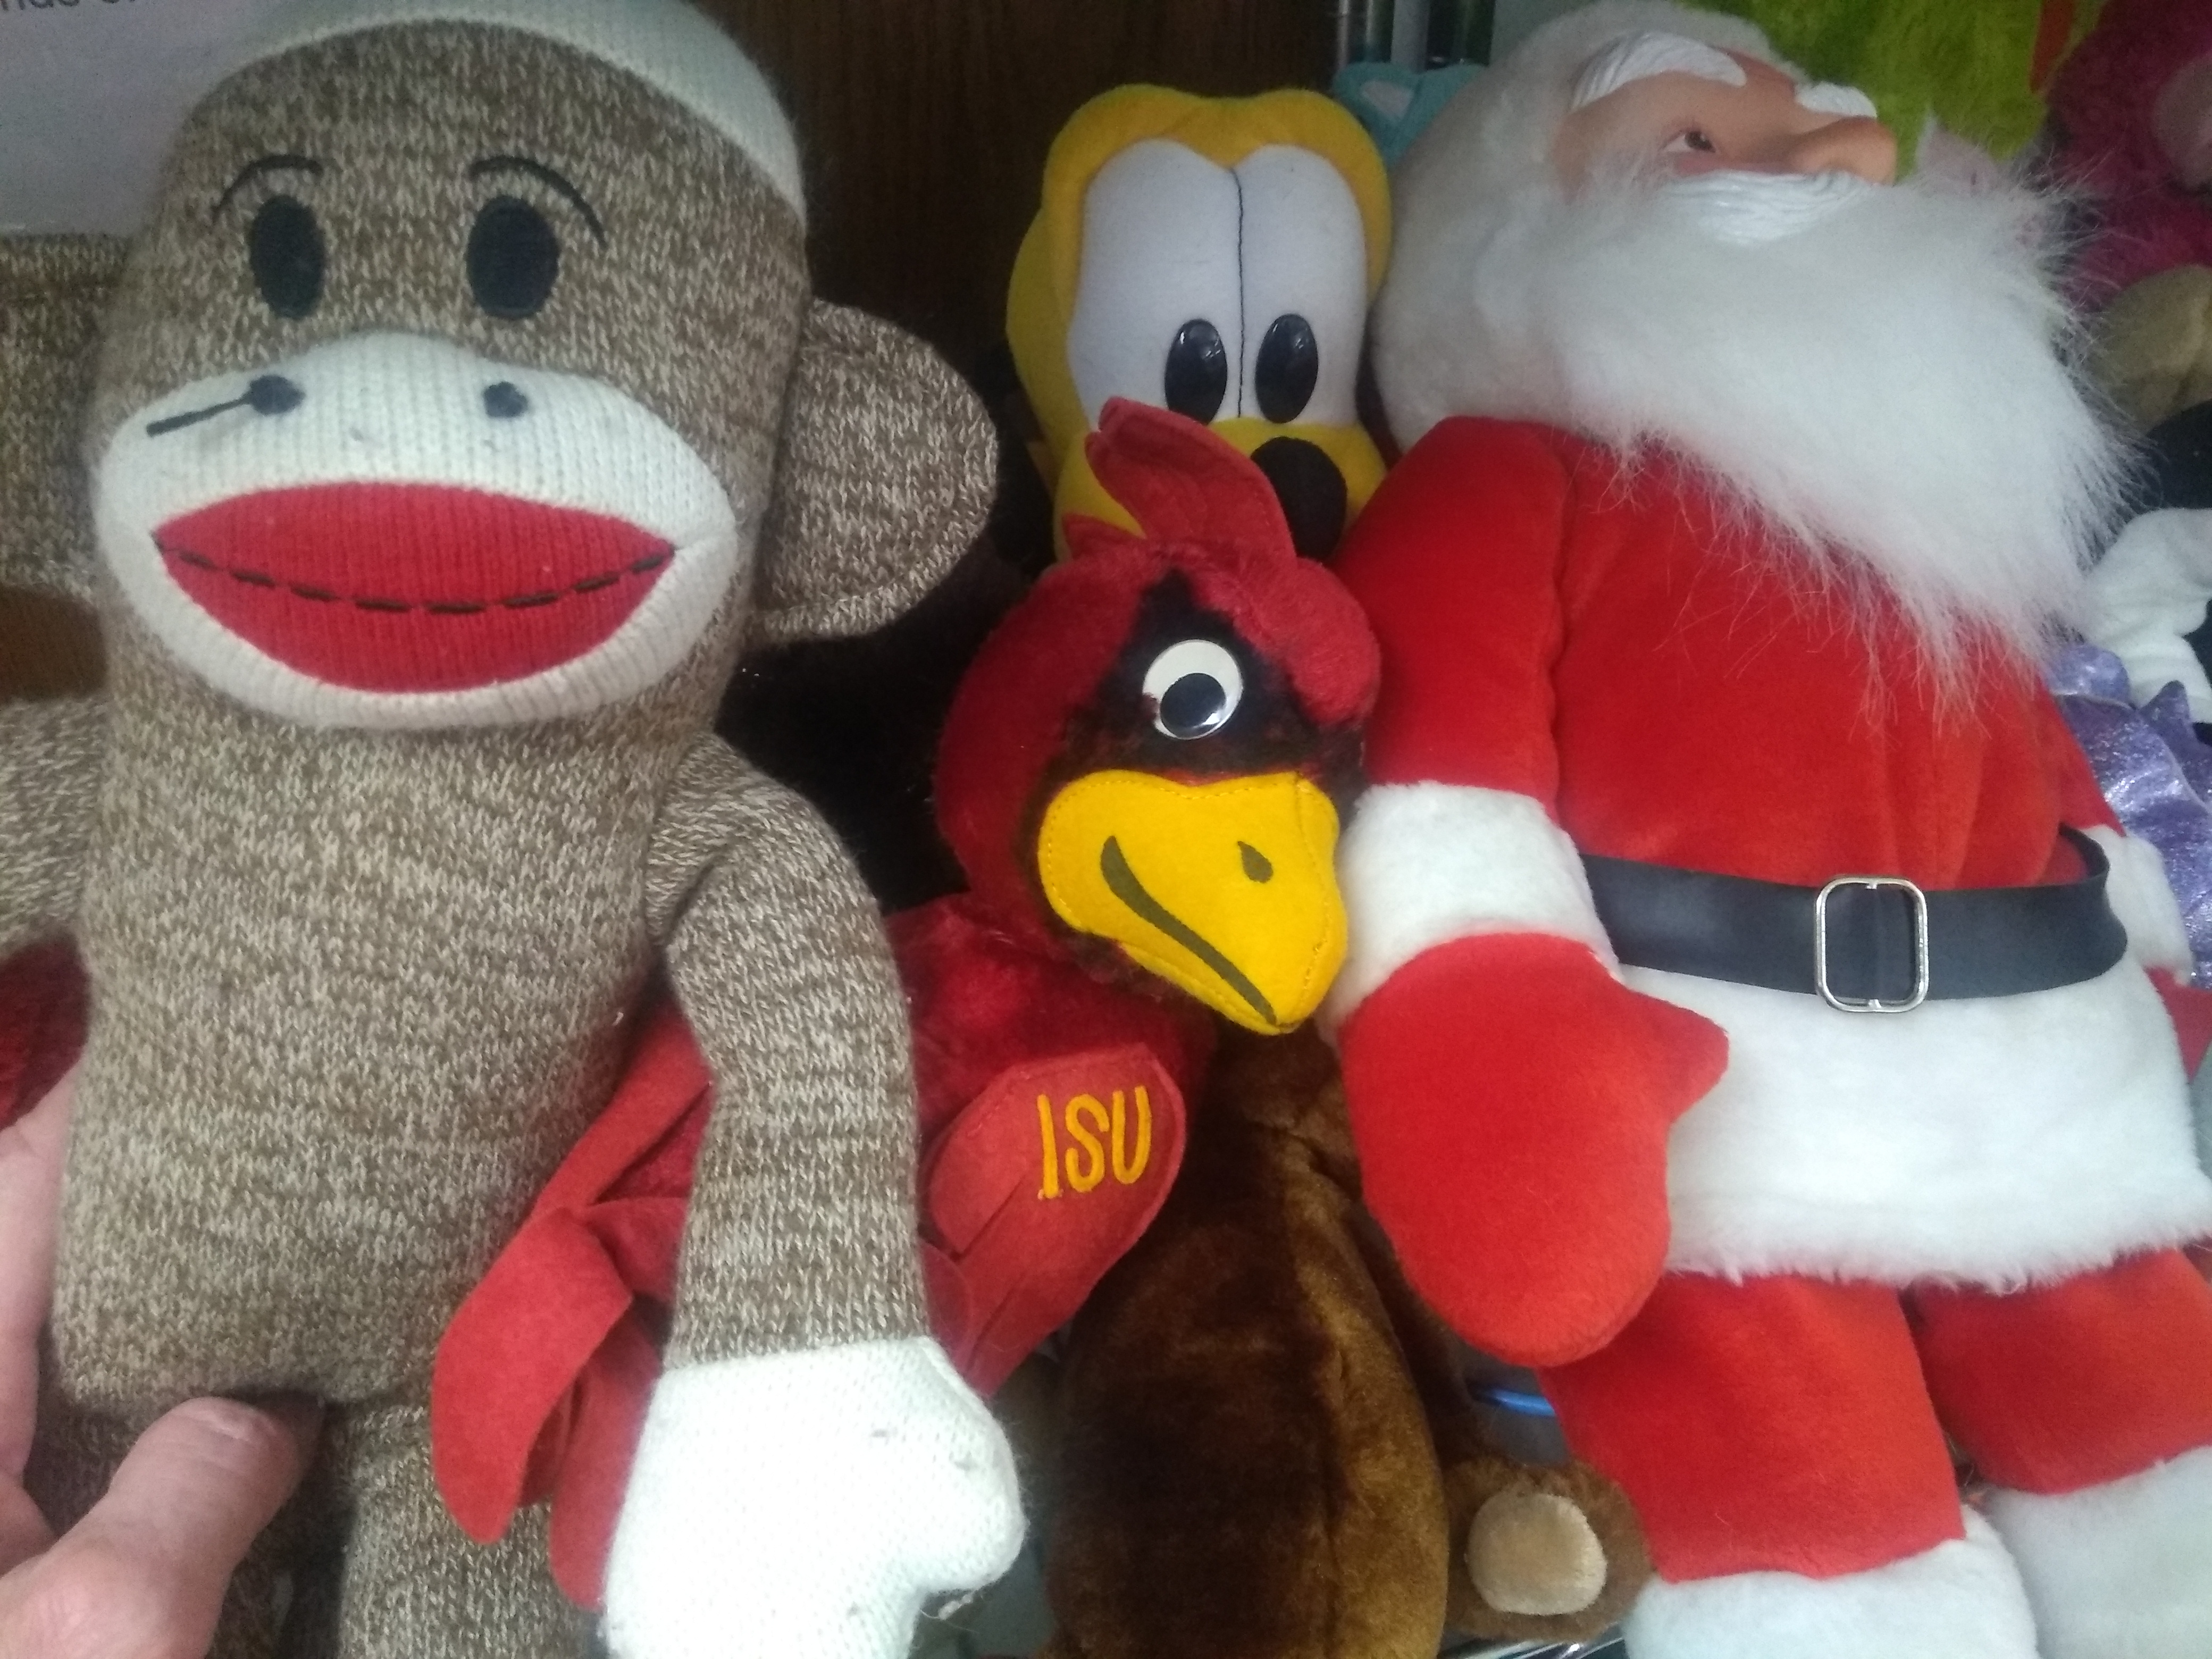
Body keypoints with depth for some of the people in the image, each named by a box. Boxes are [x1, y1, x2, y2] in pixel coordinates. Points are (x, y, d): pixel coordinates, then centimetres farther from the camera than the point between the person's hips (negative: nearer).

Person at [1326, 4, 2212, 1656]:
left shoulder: (1942, 500, 24)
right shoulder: (1502, 477, 0)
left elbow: (2046, 774, 30)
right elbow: (1434, 762, -13)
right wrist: (1475, 1045, -24)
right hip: (1714, 1120, -7)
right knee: (1806, 1523, -11)